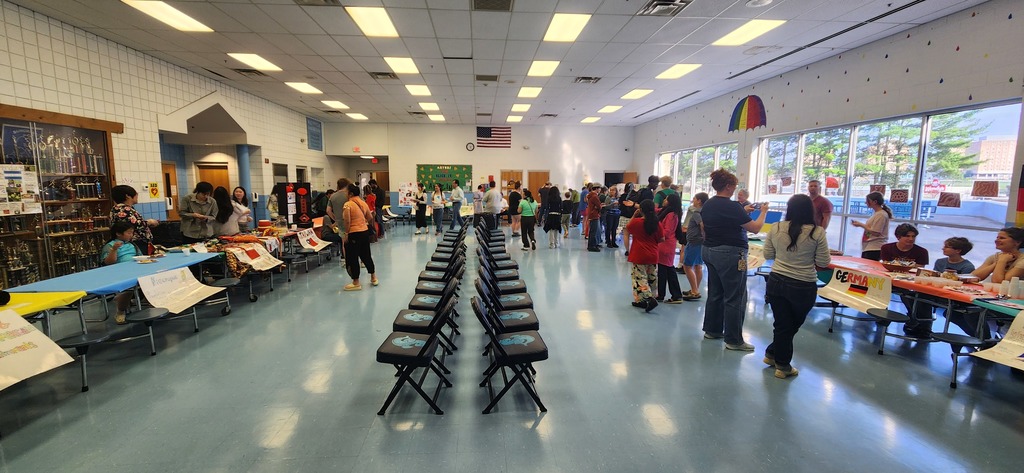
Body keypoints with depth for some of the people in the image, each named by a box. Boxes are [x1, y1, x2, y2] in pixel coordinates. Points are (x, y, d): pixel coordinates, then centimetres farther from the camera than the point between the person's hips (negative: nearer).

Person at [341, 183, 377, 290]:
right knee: (366, 255, 19)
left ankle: (356, 283, 10)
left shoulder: (347, 204, -13)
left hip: (353, 234, -7)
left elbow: (347, 221, -20)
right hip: (365, 232, 7)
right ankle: (373, 278, 27)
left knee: (352, 258, 4)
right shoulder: (363, 203, 8)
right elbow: (370, 218, 14)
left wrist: (345, 234, -13)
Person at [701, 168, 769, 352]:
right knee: (735, 297, -1)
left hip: (710, 251, 9)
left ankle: (712, 330, 25)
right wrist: (763, 212, 4)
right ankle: (733, 340, 4)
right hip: (730, 254, -9)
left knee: (715, 293, 16)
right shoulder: (731, 207, -18)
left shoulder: (707, 205, 7)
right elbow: (755, 228, -11)